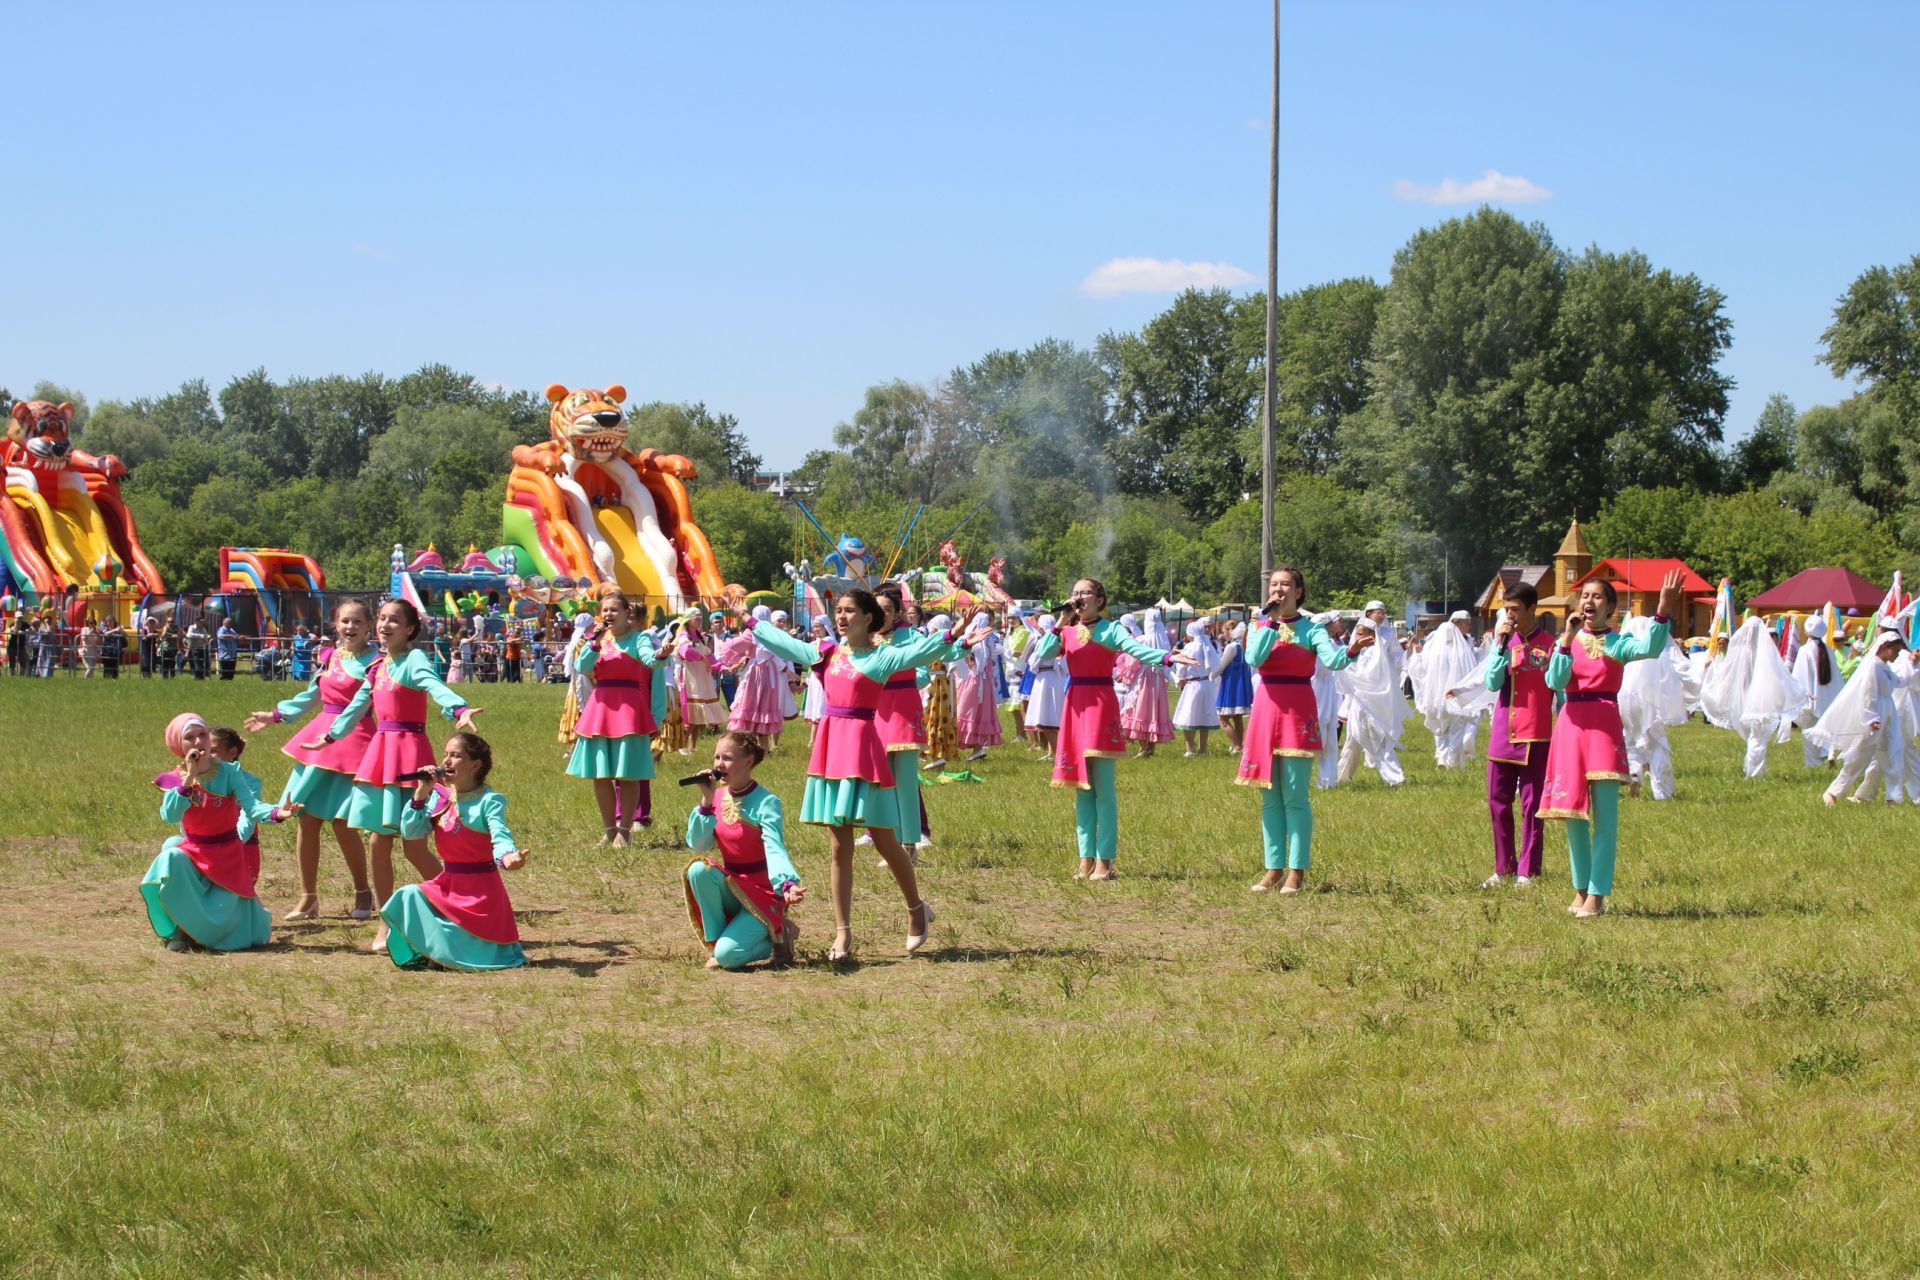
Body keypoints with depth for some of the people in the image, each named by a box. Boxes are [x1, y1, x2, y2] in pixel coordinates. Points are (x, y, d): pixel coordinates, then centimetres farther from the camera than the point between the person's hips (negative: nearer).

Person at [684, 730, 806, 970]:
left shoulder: (766, 802, -16)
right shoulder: (718, 796, 1)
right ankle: (714, 941, -9)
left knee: (727, 955, -23)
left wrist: (788, 884, -49)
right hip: (730, 887, 5)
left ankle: (776, 935, 7)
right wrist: (707, 801, -16)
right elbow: (697, 845, -6)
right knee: (698, 869, -27)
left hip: (762, 894, -5)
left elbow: (774, 850, -30)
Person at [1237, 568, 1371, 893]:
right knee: (1270, 798, 7)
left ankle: (1296, 870, 0)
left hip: (1298, 710, -4)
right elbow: (1254, 659, -10)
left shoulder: (1311, 628, -1)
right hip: (1266, 706, 4)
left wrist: (1352, 650, -37)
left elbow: (1332, 660, -17)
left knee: (1295, 797, -5)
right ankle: (1274, 869, 13)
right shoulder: (1260, 625, 8)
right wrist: (1272, 622, -11)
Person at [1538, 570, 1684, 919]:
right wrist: (1568, 640, -14)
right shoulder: (1568, 639, 9)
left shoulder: (1618, 643, 2)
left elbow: (1650, 647, -20)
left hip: (1605, 723, -3)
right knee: (1573, 814, 8)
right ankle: (1581, 889, 19)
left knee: (1604, 816, -6)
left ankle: (1596, 896, -4)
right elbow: (1555, 681, -6)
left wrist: (1664, 611, -31)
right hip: (1572, 723, 3)